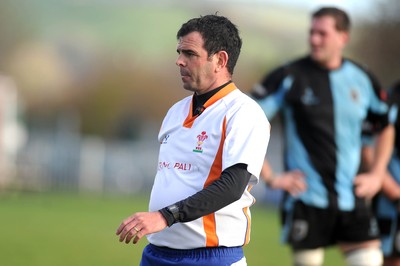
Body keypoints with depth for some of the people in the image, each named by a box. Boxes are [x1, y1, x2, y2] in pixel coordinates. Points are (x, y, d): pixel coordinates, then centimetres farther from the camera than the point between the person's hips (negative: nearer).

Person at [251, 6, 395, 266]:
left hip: (352, 198, 3)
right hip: (305, 199, -3)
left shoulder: (362, 79, 6)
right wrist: (270, 177, -8)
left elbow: (386, 125, 23)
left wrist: (377, 174, 12)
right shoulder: (290, 77, -5)